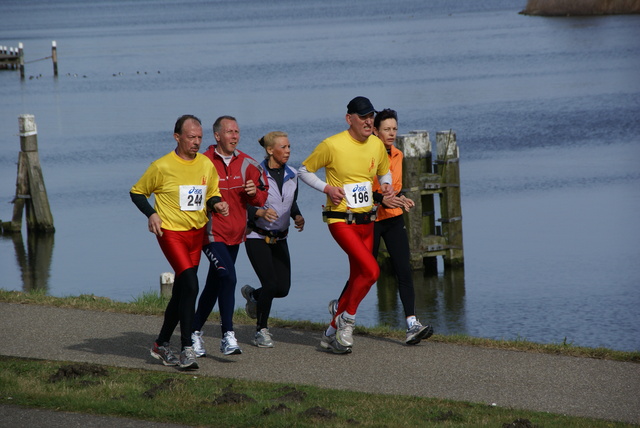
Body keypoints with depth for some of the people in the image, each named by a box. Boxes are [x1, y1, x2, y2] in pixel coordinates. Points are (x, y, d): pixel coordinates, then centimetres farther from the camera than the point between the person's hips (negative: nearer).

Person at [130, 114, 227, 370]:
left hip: (197, 232, 6)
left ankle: (162, 345, 27)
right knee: (190, 285, -20)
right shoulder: (161, 167, -10)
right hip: (171, 232, -6)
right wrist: (151, 214, -15)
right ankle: (187, 349, -18)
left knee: (181, 291, 12)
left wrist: (216, 204, -3)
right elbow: (137, 192, 1)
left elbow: (212, 193, 20)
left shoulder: (206, 165, 4)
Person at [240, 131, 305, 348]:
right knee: (271, 283, -17)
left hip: (280, 239, 5)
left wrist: (297, 216, -3)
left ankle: (252, 294, 31)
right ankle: (261, 330, 2)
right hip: (257, 237, -5)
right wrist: (260, 212, -29)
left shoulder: (291, 175, 4)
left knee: (283, 288, -2)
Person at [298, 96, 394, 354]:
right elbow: (304, 170, 0)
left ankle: (332, 334, 24)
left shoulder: (377, 146, 5)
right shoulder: (332, 145, -12)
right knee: (371, 270, -22)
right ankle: (347, 318, -1)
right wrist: (327, 188, -14)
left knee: (358, 279, 10)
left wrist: (386, 186, 1)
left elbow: (384, 173, 23)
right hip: (341, 221, -7)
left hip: (366, 222, 7)